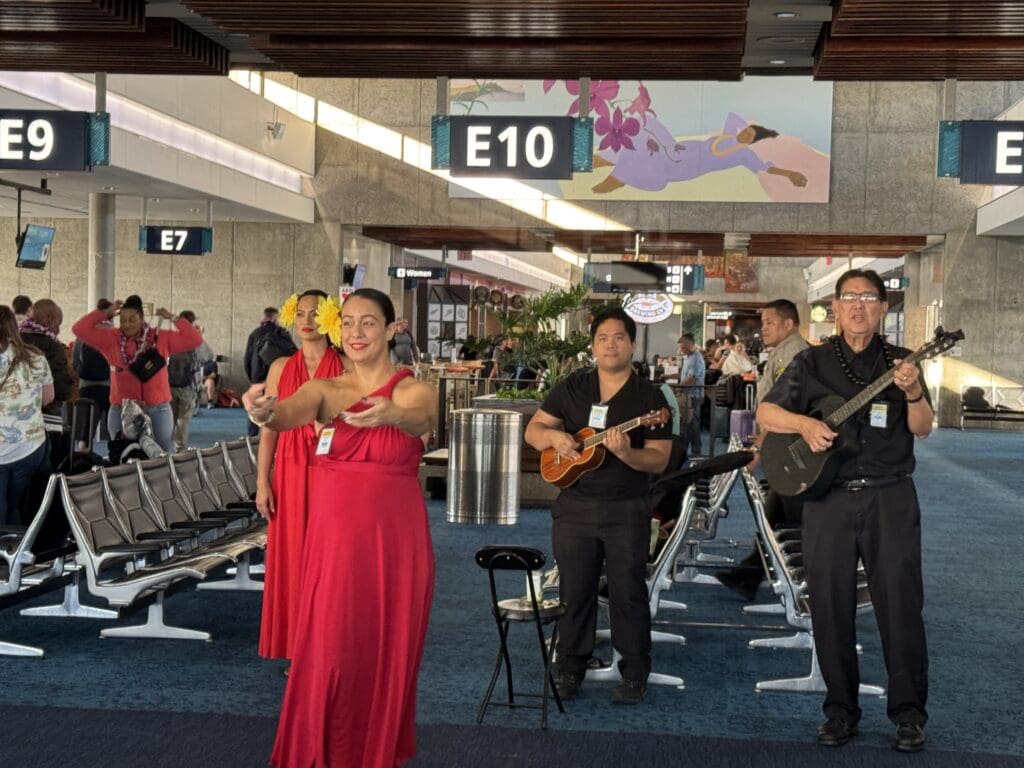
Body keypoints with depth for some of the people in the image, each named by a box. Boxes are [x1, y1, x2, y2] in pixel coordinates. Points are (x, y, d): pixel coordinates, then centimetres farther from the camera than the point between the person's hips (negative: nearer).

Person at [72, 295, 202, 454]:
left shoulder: (161, 338, 1)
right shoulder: (111, 339, 2)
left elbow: (194, 340, -1)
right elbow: (79, 329, -2)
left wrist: (173, 318, -4)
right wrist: (106, 313, 0)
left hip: (158, 410, -1)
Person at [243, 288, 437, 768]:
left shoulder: (415, 391, -1)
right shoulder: (325, 391, 4)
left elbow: (421, 418, -25)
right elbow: (291, 414, -18)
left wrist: (392, 415, -49)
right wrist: (266, 411, -43)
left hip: (395, 540, -1)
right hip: (334, 537, 1)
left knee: (386, 654, 6)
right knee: (327, 654, -1)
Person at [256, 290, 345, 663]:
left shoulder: (346, 367, 0)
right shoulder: (281, 368, 7)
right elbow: (268, 429, 7)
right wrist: (262, 483, 2)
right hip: (291, 472, 2)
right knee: (292, 557, 6)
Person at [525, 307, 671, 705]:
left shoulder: (649, 396, -3)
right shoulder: (571, 387, 6)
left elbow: (659, 459, -7)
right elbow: (533, 430, 9)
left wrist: (626, 452, -26)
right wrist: (553, 436, -13)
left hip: (627, 510, -2)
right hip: (574, 505, 3)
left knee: (627, 591, 2)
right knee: (574, 590, 8)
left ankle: (634, 673, 13)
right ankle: (570, 668, 20)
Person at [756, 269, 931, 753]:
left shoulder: (899, 362, 7)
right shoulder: (812, 362, 9)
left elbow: (922, 430, -2)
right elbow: (766, 412, 6)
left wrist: (913, 394, -21)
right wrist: (804, 424, -12)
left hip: (890, 498, -1)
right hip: (827, 497, 1)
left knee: (900, 604, -3)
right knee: (830, 606, 5)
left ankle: (909, 713, 7)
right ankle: (841, 709, 16)